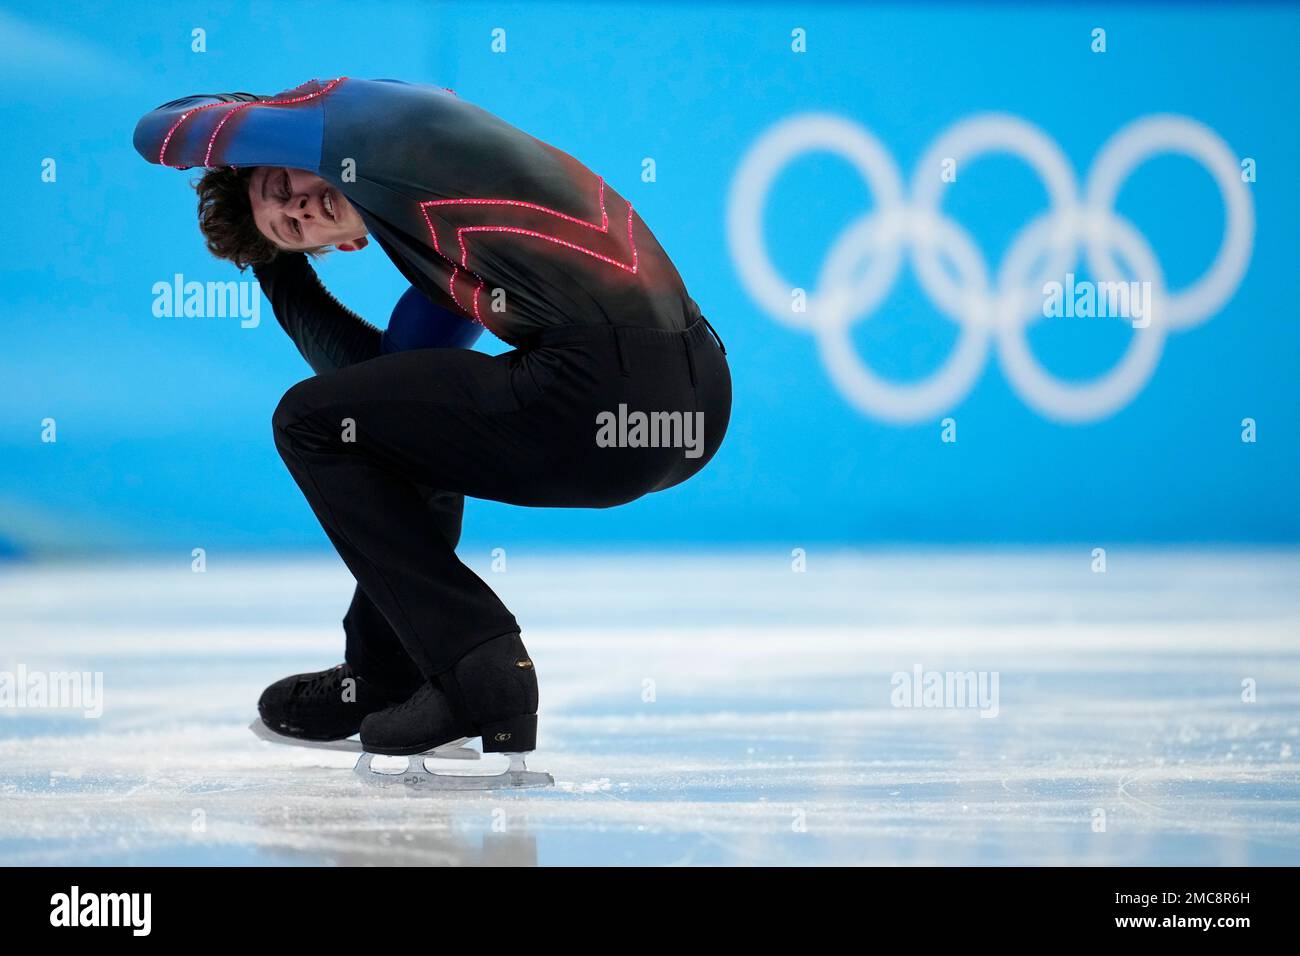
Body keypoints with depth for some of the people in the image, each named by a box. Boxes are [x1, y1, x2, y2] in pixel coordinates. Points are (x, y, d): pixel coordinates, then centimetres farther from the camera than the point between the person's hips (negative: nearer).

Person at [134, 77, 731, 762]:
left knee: (311, 423, 8)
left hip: (609, 392, -10)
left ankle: (480, 674, 2)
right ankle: (381, 676, 35)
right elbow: (373, 373, 28)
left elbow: (159, 132, 14)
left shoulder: (368, 115, 4)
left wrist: (224, 110, 36)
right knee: (407, 415, 33)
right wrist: (275, 268, 32)